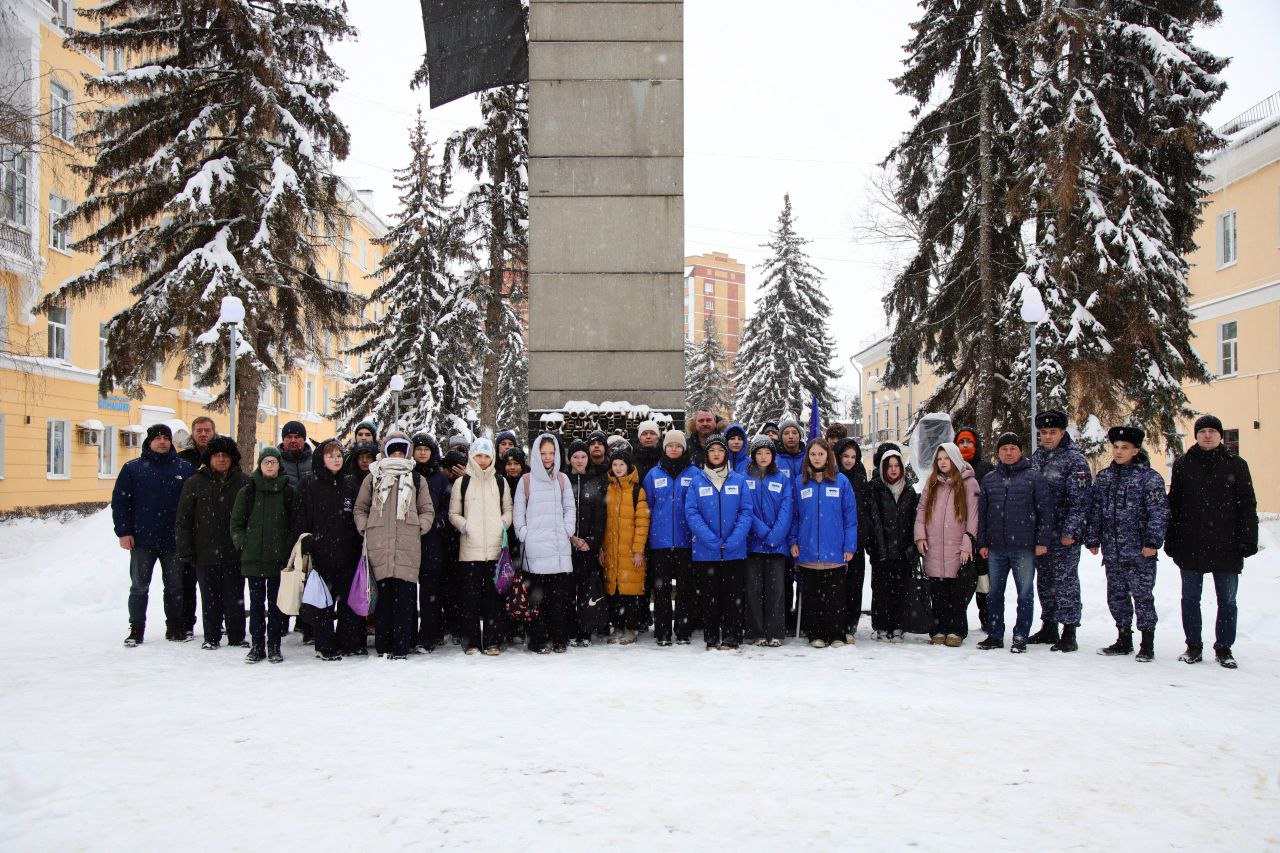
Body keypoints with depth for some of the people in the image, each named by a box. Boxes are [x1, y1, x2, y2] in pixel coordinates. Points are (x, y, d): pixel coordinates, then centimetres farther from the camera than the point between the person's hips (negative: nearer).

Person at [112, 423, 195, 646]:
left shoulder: (184, 469, 5)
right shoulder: (132, 468, 2)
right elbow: (119, 501, 0)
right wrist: (123, 531, -8)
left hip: (174, 540, 1)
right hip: (142, 540, -1)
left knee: (175, 586, 8)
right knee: (139, 587, 5)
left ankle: (175, 628, 19)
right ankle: (136, 630, 14)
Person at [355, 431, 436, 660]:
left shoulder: (416, 480, 19)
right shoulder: (373, 478, 18)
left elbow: (427, 511, 20)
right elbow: (360, 508, 21)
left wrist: (418, 528, 4)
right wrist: (365, 529, 5)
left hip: (408, 546, 0)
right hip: (379, 545, 0)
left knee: (404, 596, -6)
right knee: (383, 593, -4)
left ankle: (401, 647, -4)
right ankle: (384, 645, 1)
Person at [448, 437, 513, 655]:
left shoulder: (500, 482, 13)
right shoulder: (462, 482, 9)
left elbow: (508, 510, 17)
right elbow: (453, 513, 11)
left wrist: (503, 523, -2)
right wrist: (465, 526, -7)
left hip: (495, 548, 1)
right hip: (469, 548, -1)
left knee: (492, 595, 0)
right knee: (470, 595, 0)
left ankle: (492, 641, 5)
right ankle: (471, 641, 8)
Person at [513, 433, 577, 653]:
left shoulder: (562, 479, 14)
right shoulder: (526, 480, 7)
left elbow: (570, 508, 15)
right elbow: (518, 511, 7)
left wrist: (568, 531, 4)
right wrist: (524, 534, -2)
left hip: (560, 545, 2)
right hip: (536, 546, -2)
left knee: (561, 594, -1)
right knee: (538, 596, -4)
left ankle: (559, 639, 6)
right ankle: (538, 641, 1)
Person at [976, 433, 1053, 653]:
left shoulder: (1034, 476, 0)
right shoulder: (989, 479, 11)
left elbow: (1045, 510, -2)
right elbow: (982, 513, 13)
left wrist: (1042, 541, -6)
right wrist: (982, 543, 8)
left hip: (1024, 548, -3)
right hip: (995, 548, 4)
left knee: (1025, 594, 3)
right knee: (994, 593, 9)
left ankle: (1020, 637, 11)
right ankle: (995, 635, 18)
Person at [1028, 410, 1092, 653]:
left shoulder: (1075, 460, -8)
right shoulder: (1036, 457, 12)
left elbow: (1079, 500, -13)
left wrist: (1070, 531, -18)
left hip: (1065, 535, -7)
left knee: (1065, 581, -4)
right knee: (1044, 580, 13)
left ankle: (1069, 634, 1)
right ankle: (1048, 628, 24)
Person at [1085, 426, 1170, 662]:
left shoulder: (1149, 478, -5)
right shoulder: (1103, 477, 11)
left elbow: (1159, 513, -9)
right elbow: (1095, 511, 13)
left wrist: (1152, 542, -16)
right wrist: (1093, 540, 9)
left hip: (1139, 553, -5)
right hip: (1112, 552, 6)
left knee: (1142, 596, 1)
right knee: (1116, 596, 12)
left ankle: (1147, 644, 11)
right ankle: (1124, 640, 24)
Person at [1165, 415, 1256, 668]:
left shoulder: (1236, 465, 4)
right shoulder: (1183, 465, 7)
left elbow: (1247, 507, 3)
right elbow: (1173, 506, 8)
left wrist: (1247, 541, -5)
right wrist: (1171, 542, 3)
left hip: (1226, 547, -1)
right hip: (1190, 547, 1)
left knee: (1227, 602, 6)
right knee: (1190, 599, 7)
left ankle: (1224, 648, 17)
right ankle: (1193, 647, 18)